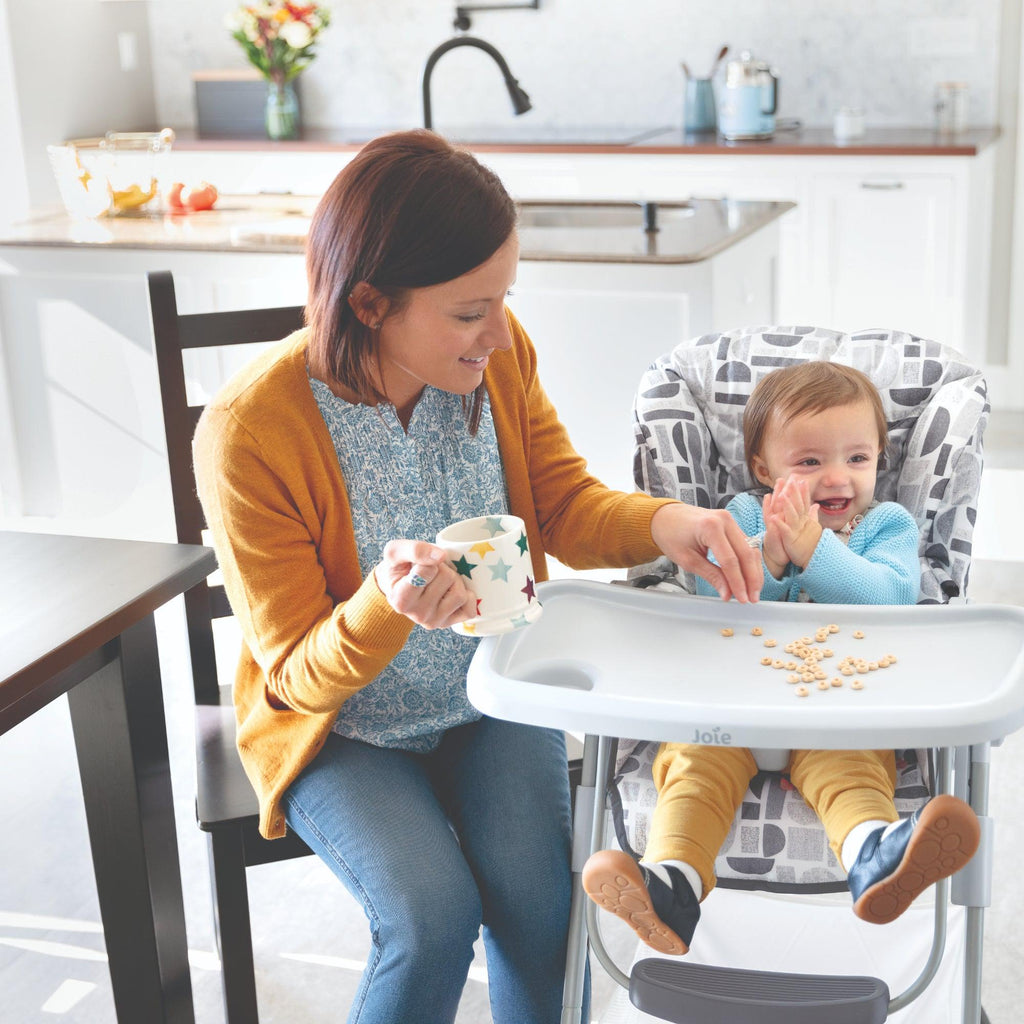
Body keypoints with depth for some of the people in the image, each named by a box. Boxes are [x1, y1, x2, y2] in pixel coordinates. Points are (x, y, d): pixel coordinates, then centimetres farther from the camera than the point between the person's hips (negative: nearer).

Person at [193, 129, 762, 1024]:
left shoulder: (498, 355, -13)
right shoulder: (249, 435, -26)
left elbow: (566, 506, -3)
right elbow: (299, 672, -19)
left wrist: (664, 524, -25)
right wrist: (387, 607, -42)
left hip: (492, 697, 3)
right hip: (343, 727, -3)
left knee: (538, 898, -18)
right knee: (433, 916, -23)